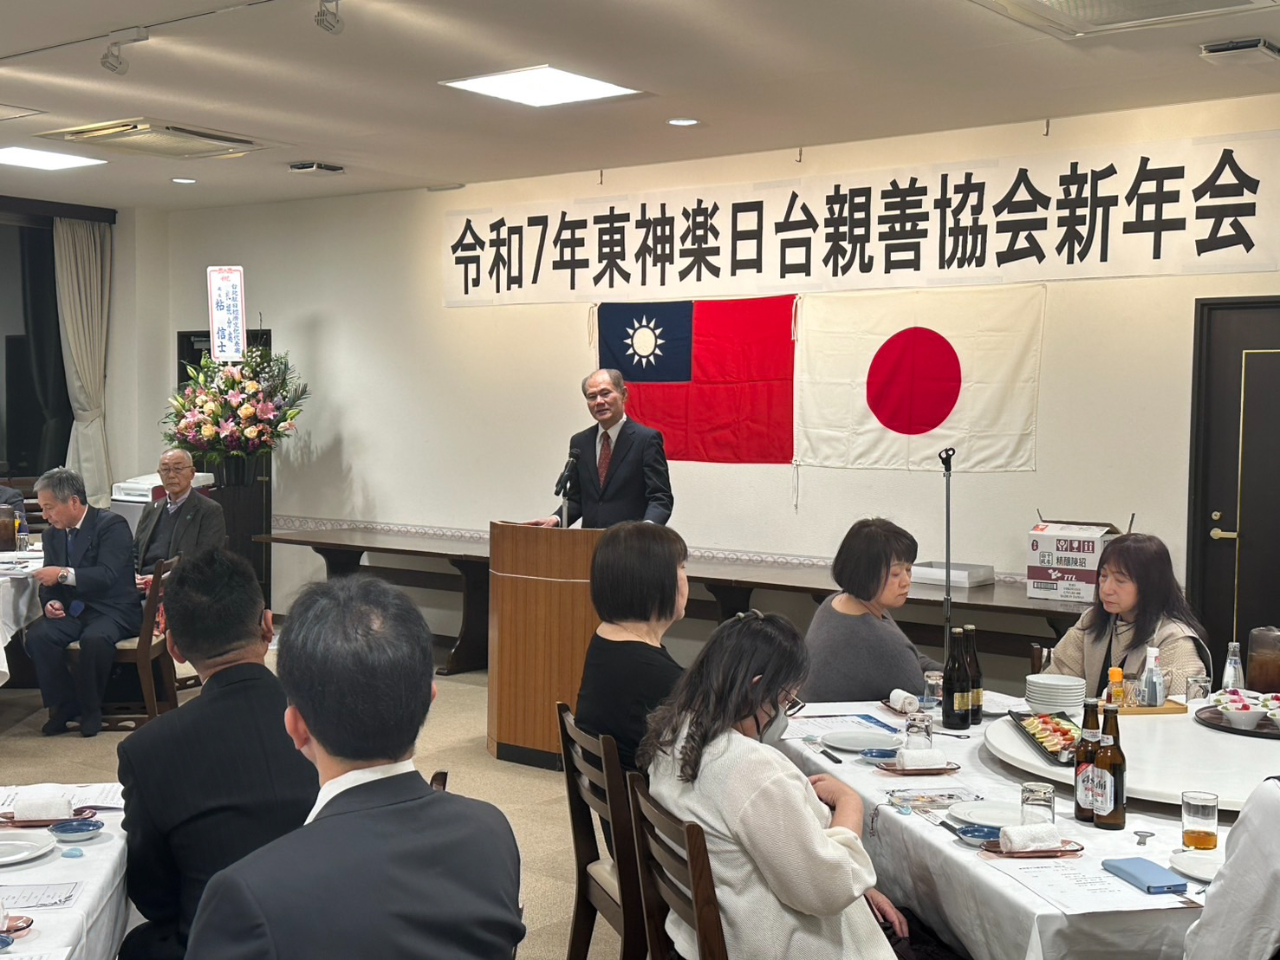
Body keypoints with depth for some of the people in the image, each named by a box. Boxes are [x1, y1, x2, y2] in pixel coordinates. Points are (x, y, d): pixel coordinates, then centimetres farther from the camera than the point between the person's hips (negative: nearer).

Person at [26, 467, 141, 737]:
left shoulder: (112, 525, -10)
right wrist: (51, 602, -9)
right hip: (72, 611, 6)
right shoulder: (52, 535, 11)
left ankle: (90, 708, -11)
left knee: (94, 639, -36)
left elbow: (107, 575, -21)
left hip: (111, 611, -6)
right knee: (37, 636, -23)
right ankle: (64, 705, -5)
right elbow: (50, 582, 14)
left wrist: (64, 574, -30)